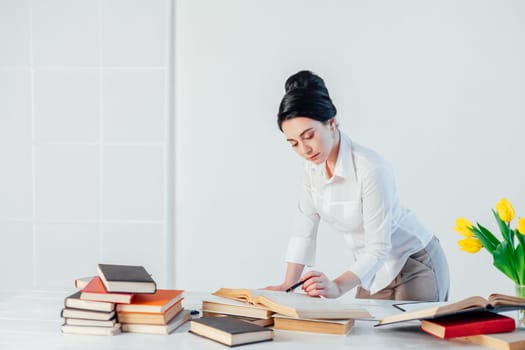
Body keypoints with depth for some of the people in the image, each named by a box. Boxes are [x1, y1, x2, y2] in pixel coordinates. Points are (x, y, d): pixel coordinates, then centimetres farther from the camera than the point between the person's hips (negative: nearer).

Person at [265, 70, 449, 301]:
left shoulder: (371, 169, -29)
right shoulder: (313, 165, -7)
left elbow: (379, 247, -30)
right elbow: (304, 228, -3)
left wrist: (339, 286, -44)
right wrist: (288, 285, -10)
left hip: (415, 267, -6)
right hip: (372, 268, 6)